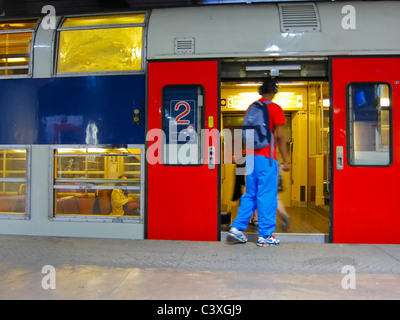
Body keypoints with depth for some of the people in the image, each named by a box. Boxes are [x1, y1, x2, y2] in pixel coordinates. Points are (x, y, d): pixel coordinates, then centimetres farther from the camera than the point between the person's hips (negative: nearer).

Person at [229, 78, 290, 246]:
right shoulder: (275, 108, -4)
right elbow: (280, 137, -9)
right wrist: (285, 161, -5)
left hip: (251, 156, 6)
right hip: (266, 158, -6)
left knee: (250, 194, 14)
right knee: (267, 196, 0)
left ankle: (237, 226, 10)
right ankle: (265, 235, 6)